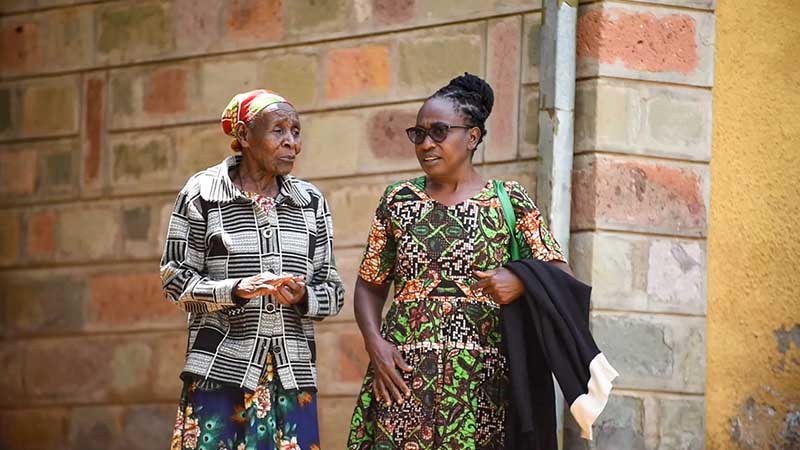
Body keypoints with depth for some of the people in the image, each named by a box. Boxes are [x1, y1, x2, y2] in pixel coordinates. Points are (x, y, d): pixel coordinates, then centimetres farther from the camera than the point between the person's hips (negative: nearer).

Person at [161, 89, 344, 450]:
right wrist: (236, 290, -18)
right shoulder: (202, 193, 0)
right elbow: (175, 279, -2)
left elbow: (332, 289, 10)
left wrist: (302, 298, -12)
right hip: (221, 371, -3)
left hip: (292, 374, 3)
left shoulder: (310, 201, 10)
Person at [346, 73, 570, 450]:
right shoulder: (398, 201, 10)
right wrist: (375, 344, -3)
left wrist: (519, 281, -19)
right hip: (402, 374, 1)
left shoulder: (509, 202, 4)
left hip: (480, 379, -1)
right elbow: (371, 285, 14)